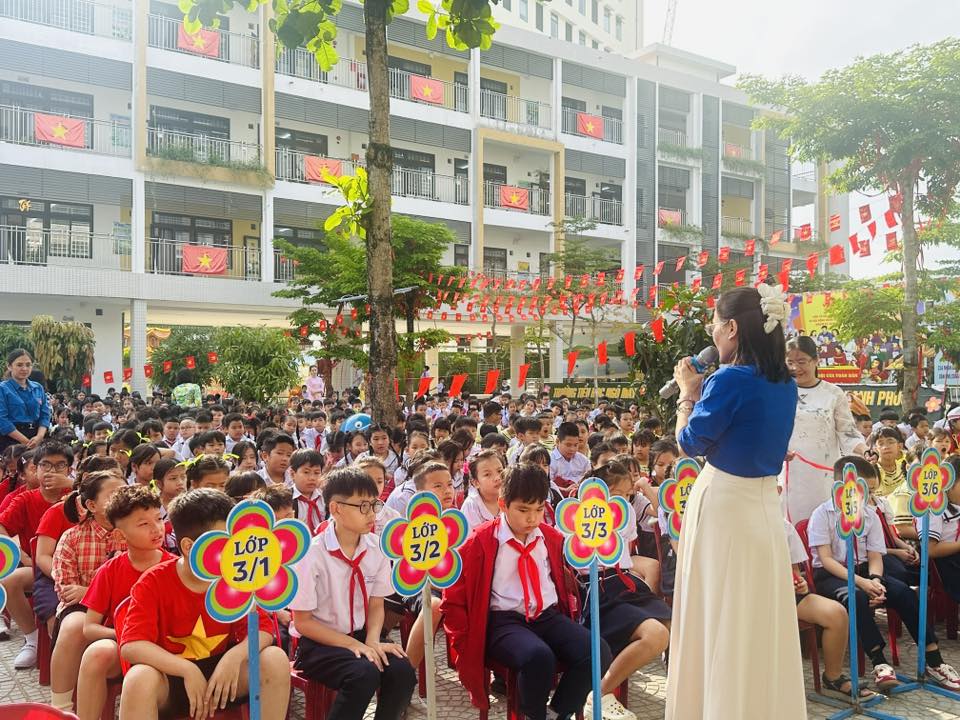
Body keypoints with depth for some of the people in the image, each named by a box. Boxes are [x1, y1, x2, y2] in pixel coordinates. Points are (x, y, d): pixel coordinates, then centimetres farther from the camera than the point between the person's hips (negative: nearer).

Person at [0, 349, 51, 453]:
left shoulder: (38, 388, 12)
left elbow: (45, 415, 9)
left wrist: (39, 436, -10)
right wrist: (26, 441, -16)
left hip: (36, 441, 4)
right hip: (11, 441, -4)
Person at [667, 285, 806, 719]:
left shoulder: (730, 379, -19)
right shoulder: (785, 384, 6)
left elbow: (691, 442, -9)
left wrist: (688, 393, 4)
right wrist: (703, 392, 13)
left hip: (724, 505, -8)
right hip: (765, 504, 8)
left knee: (720, 618, 5)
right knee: (760, 618, 18)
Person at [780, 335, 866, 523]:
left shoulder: (834, 394, 3)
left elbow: (848, 432, 2)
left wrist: (866, 453, -15)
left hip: (824, 475, 0)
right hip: (789, 475, 1)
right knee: (790, 525, 1)